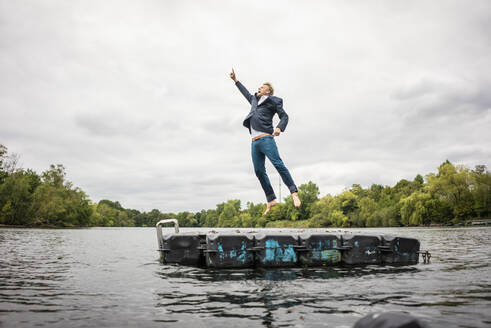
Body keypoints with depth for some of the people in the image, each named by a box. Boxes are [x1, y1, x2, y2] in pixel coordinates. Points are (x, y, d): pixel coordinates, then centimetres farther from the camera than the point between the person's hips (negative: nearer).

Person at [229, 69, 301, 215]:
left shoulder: (272, 101, 8)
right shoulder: (255, 100, 27)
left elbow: (284, 116, 2)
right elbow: (246, 93, 45)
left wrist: (279, 128, -17)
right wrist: (235, 80, 53)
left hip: (266, 138, -7)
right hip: (255, 142, 7)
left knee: (278, 164, -18)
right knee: (259, 172, 1)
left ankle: (294, 193, -16)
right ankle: (271, 200, 7)